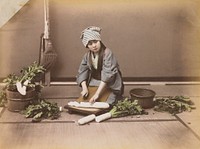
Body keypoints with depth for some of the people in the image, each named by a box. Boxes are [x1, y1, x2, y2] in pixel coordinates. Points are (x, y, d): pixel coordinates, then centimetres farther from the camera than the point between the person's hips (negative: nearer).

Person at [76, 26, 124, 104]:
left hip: (110, 86, -5)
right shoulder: (87, 55, 1)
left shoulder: (107, 53, -19)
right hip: (94, 84, 5)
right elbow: (82, 72, 1)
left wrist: (97, 93, -31)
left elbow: (107, 75, -26)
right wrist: (84, 88, -17)